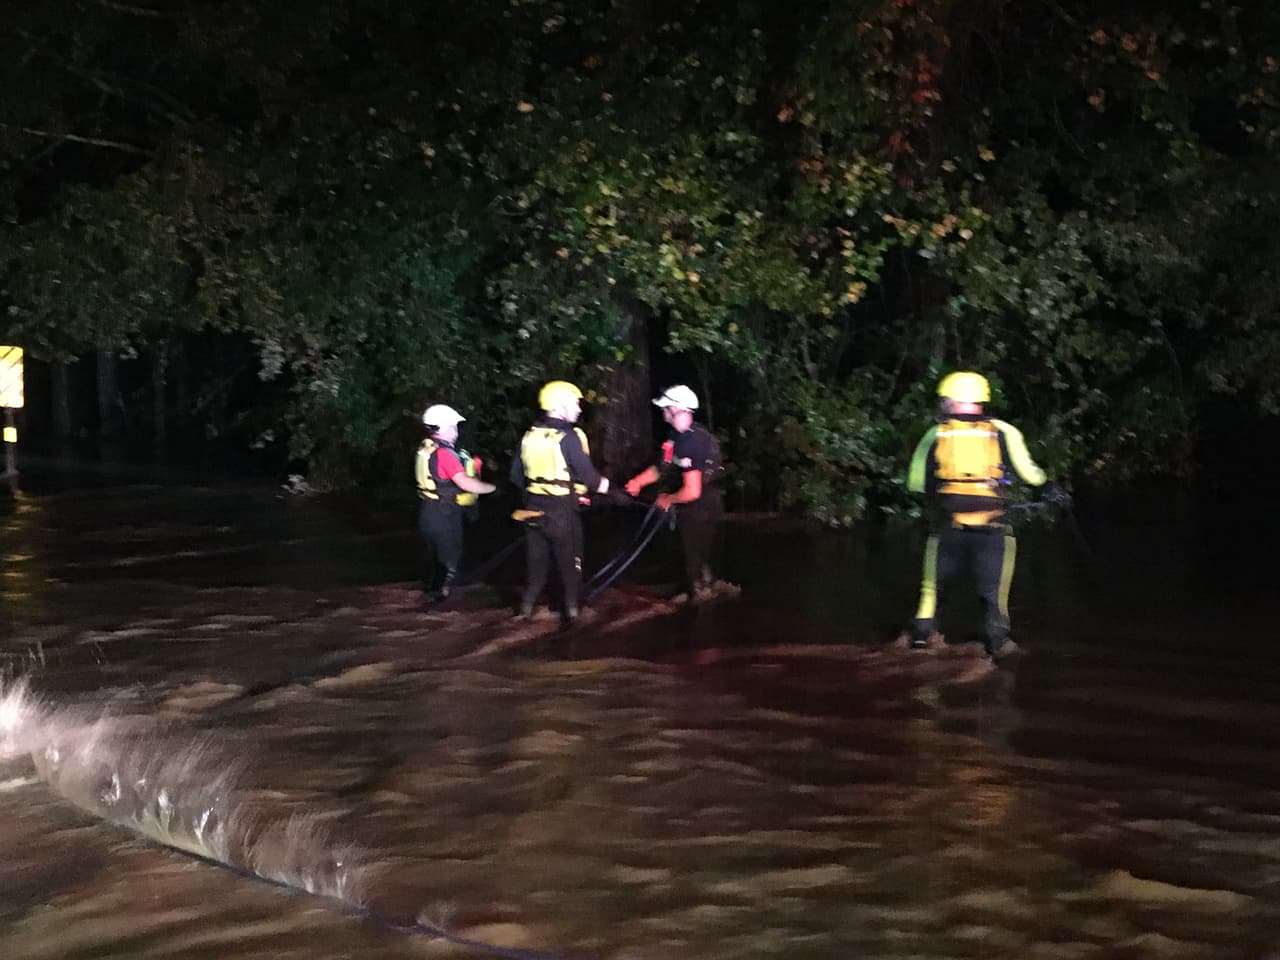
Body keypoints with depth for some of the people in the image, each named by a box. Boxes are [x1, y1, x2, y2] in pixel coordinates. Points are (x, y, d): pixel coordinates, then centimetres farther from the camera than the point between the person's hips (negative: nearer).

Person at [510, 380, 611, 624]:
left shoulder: (530, 434, 2)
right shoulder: (569, 436, -17)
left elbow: (516, 474, 8)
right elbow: (587, 474, -17)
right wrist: (606, 485, 1)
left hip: (534, 509, 5)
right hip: (562, 510, -5)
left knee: (536, 558, 18)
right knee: (569, 561, 10)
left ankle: (527, 604, 25)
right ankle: (571, 608, 15)